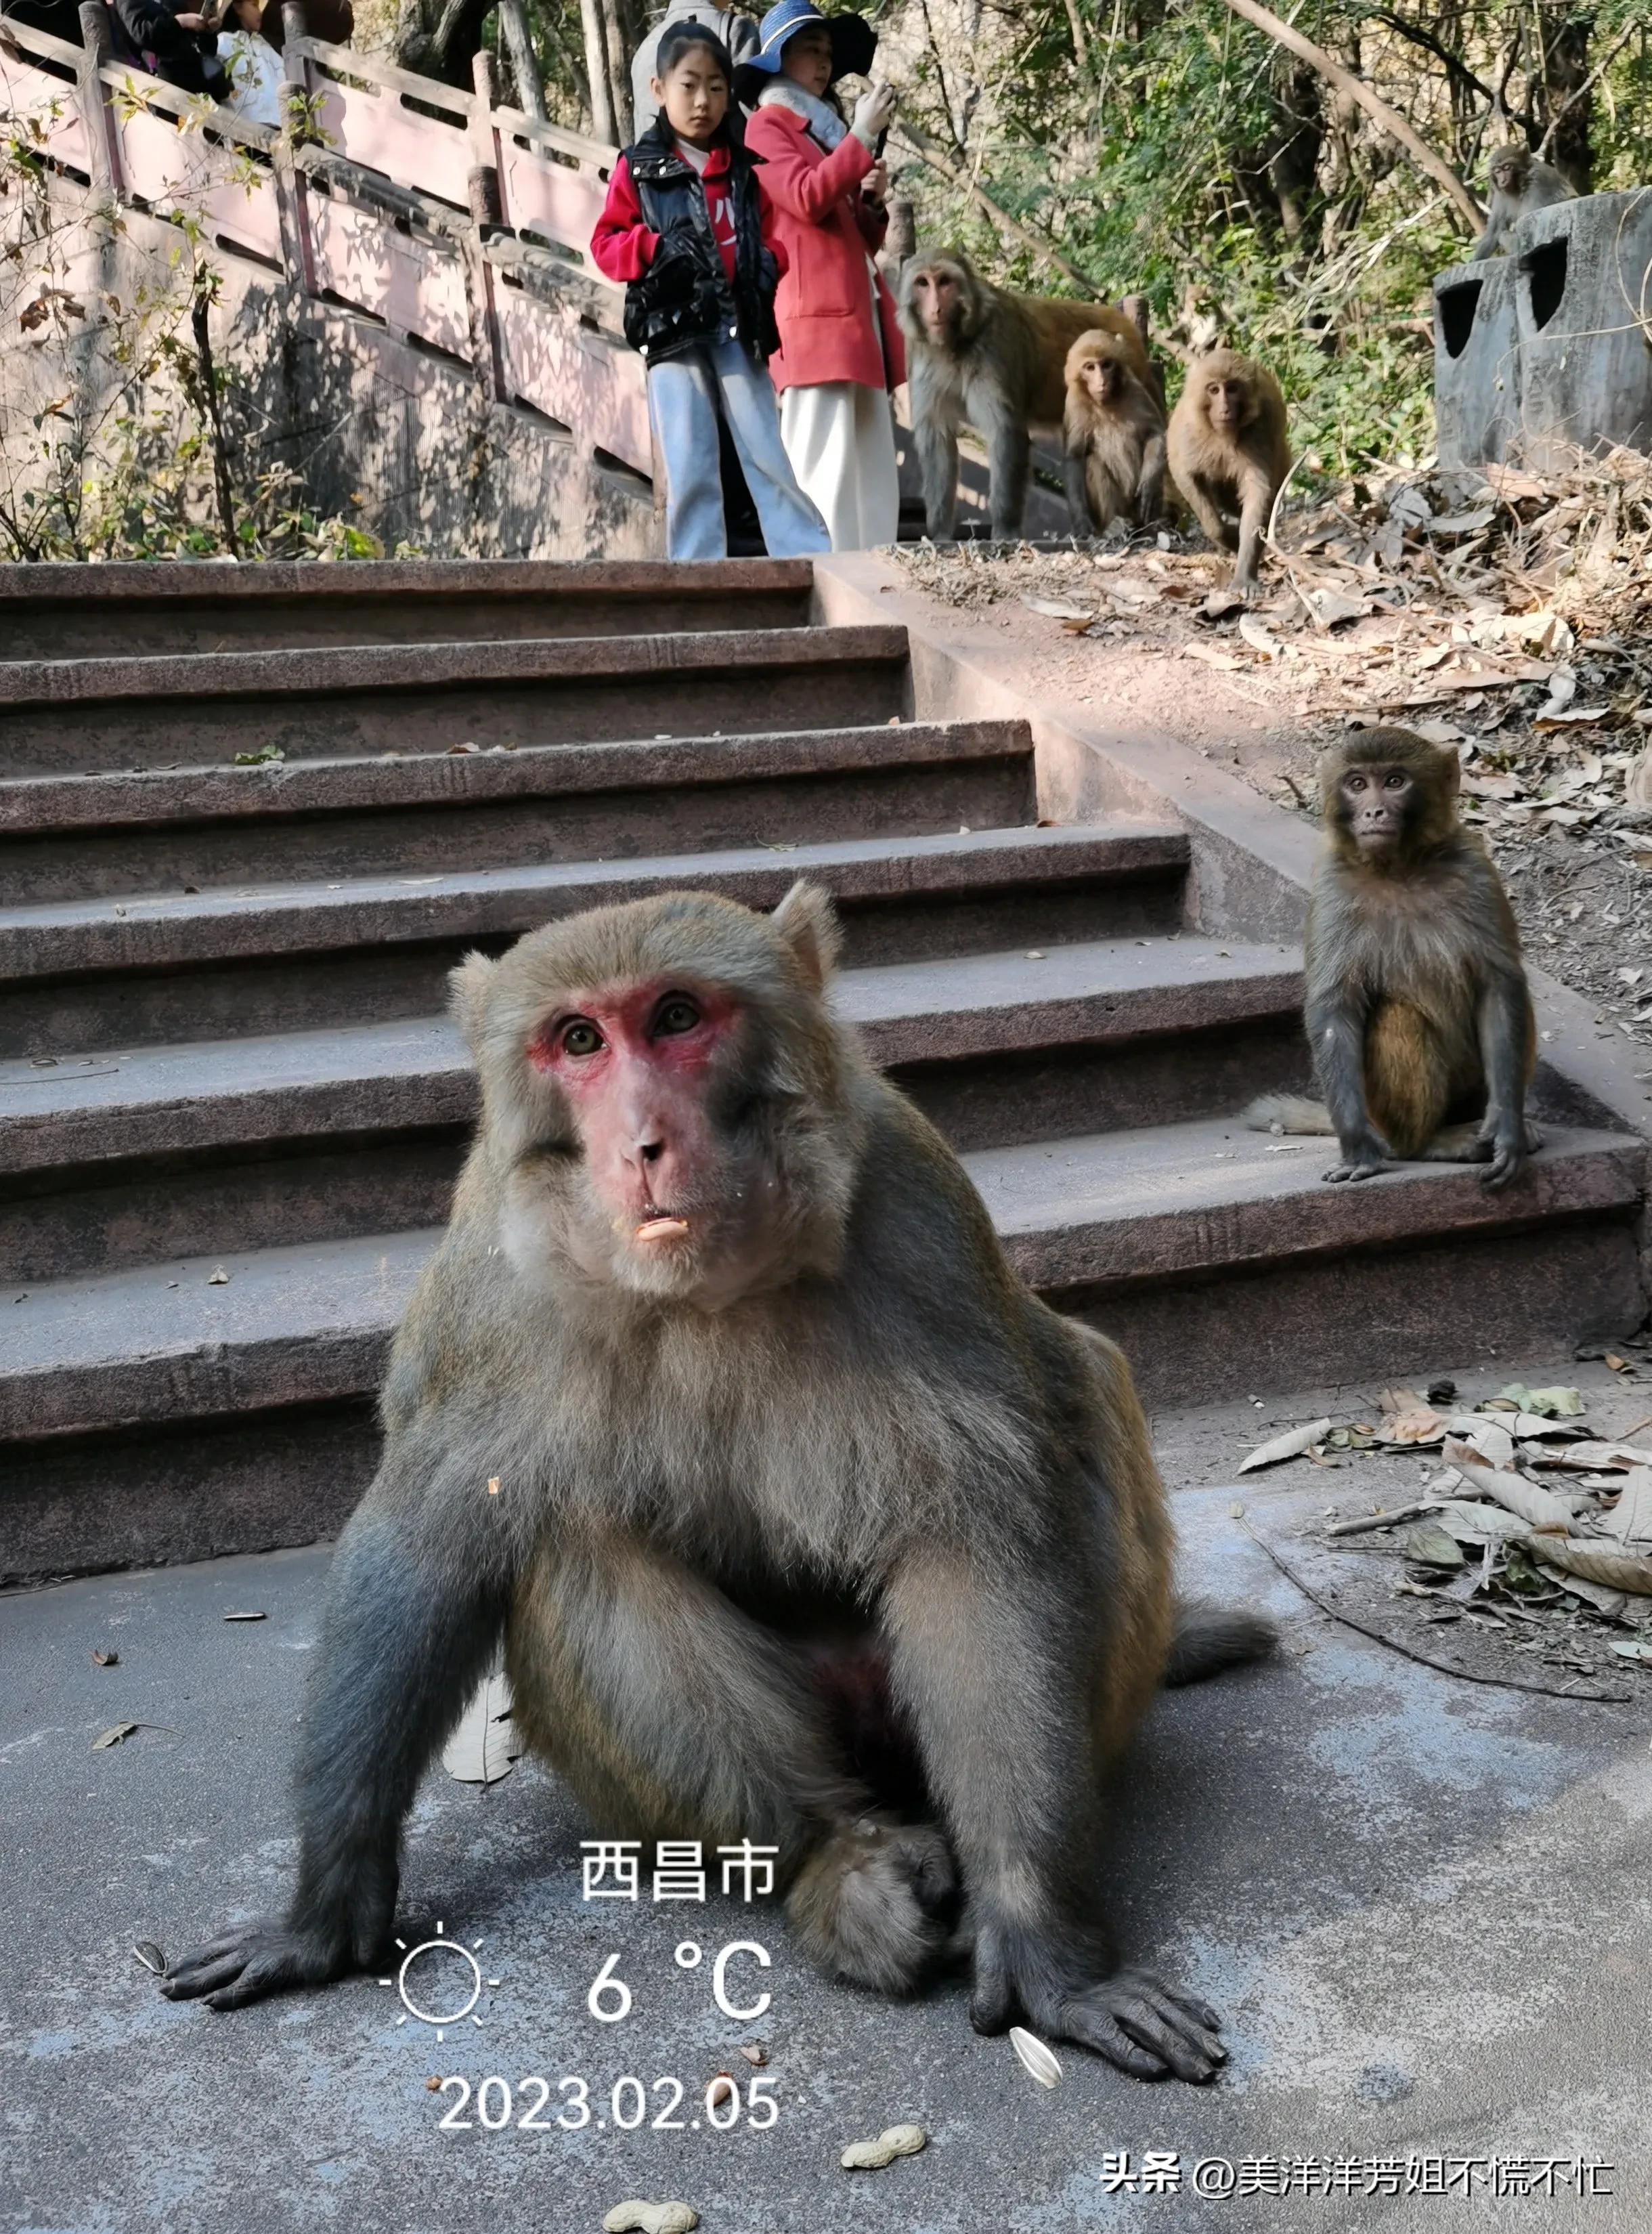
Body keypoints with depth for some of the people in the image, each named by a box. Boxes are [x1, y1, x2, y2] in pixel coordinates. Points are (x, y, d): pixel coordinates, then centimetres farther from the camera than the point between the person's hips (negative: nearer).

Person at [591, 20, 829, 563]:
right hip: (673, 329, -1)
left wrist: (767, 264, -7)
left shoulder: (746, 166, 12)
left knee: (772, 457, 2)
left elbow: (772, 232, 15)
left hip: (740, 327, 1)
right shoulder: (639, 169, 6)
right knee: (690, 471, -1)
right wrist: (656, 246, -14)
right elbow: (606, 244, 5)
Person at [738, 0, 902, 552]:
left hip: (858, 314, 9)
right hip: (815, 319, -9)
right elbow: (807, 198, -16)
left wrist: (873, 202, 8)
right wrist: (862, 137, -12)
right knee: (825, 465, -14)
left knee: (874, 468, 4)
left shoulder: (828, 131, 26)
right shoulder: (767, 126, 2)